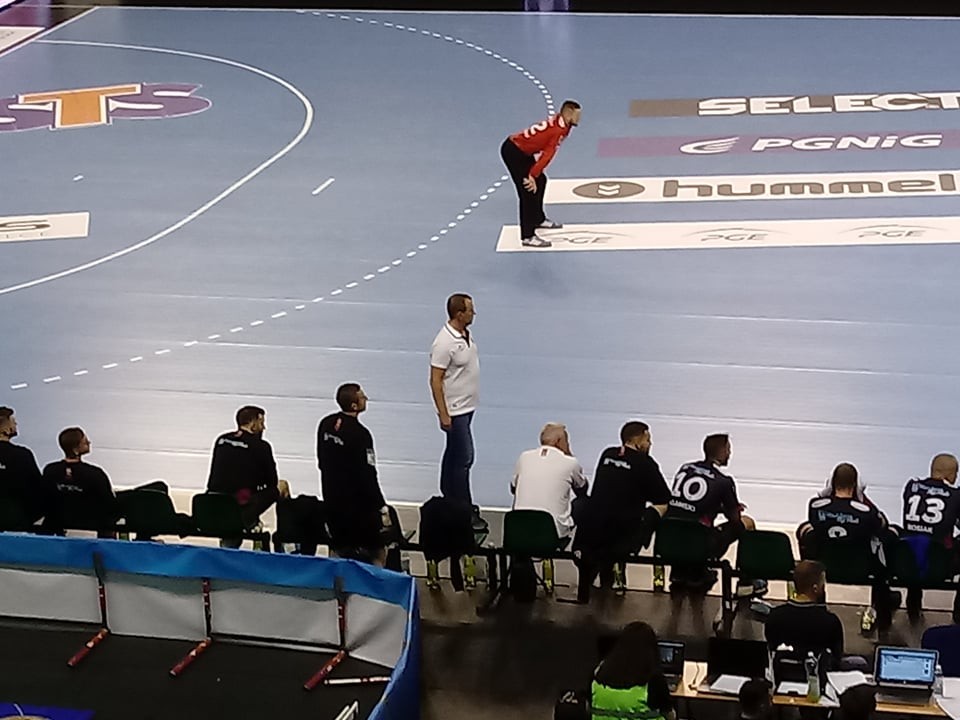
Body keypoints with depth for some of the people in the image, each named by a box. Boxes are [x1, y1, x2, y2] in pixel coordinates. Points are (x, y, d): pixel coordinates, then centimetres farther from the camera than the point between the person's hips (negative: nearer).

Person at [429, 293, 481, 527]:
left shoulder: (466, 334, 3)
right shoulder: (445, 343, -24)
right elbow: (435, 380, -21)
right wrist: (443, 415, -21)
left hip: (466, 406, 9)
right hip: (454, 410, -9)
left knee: (454, 453, 19)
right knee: (464, 457, -6)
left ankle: (448, 495, 31)